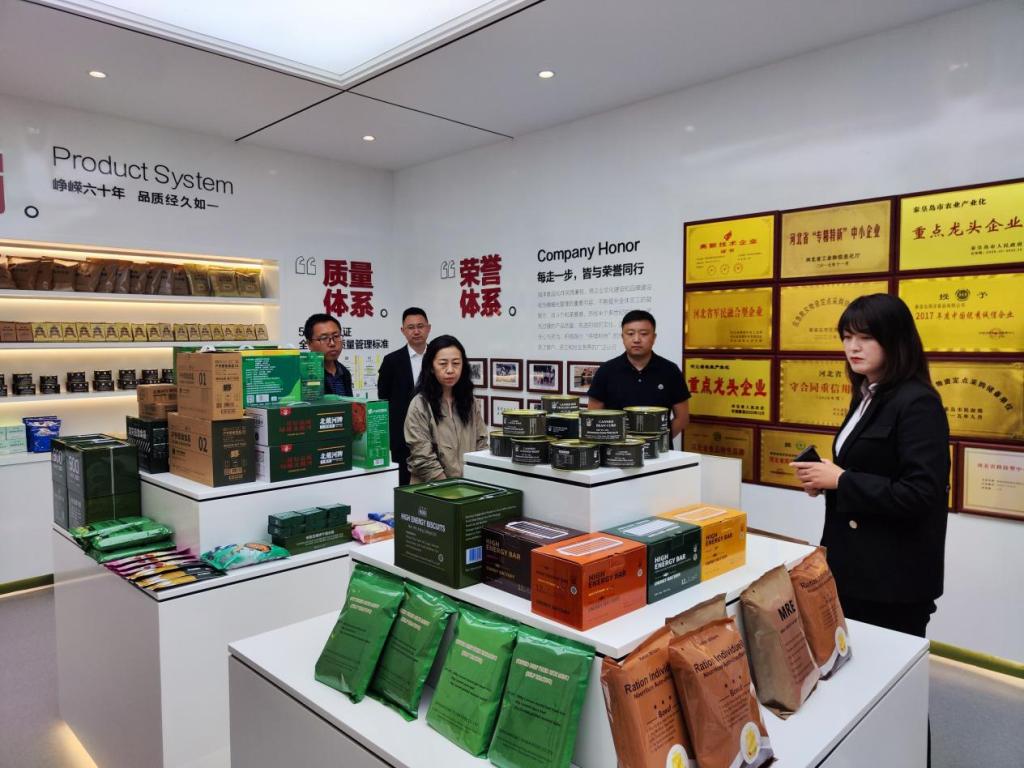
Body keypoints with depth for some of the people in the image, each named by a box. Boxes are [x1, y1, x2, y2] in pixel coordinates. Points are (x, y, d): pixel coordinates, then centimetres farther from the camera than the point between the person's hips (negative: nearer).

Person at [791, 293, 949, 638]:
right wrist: (824, 478, 0)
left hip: (894, 577, -9)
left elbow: (920, 495, -24)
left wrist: (840, 480, -21)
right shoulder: (867, 397, 11)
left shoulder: (917, 403, -17)